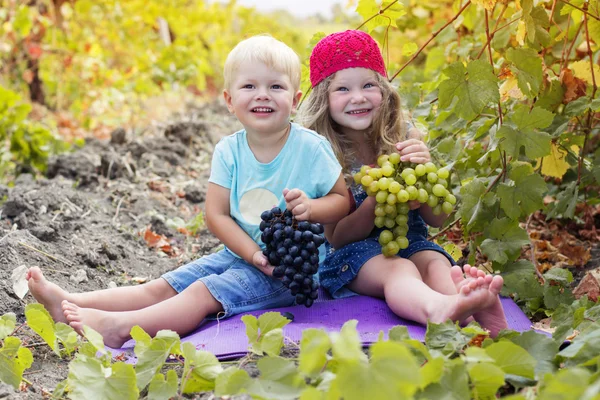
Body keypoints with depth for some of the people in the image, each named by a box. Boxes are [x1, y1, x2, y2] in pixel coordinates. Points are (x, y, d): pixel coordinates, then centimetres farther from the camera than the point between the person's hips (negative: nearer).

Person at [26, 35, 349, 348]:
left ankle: (120, 326, -38)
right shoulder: (228, 151, -1)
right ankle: (72, 303, -15)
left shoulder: (311, 148, -11)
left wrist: (311, 207, -27)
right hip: (239, 254, 5)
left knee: (203, 294, -25)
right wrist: (253, 254, -18)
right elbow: (216, 214, -4)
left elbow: (343, 200, -4)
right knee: (162, 288, -6)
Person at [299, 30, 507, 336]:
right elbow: (336, 238, -7)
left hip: (410, 241, 4)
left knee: (436, 263, -29)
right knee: (399, 270, -34)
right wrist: (378, 201, -26)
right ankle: (440, 309, -67)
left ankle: (474, 313, -62)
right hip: (353, 253, -3)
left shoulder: (405, 138, 0)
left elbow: (437, 219, 1)